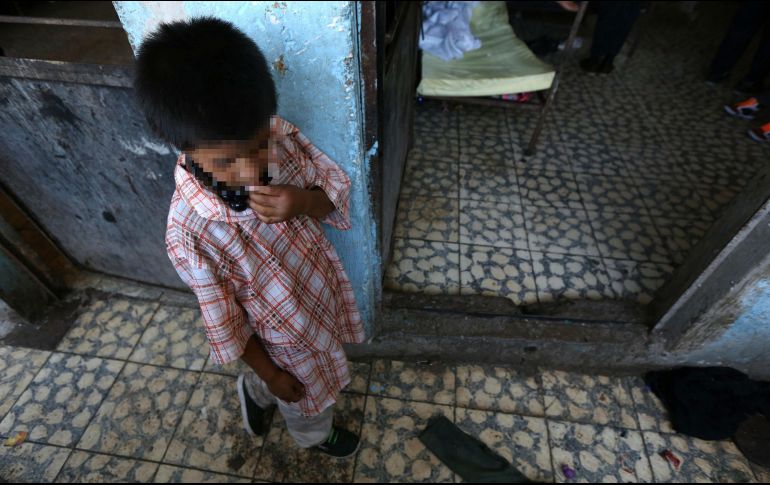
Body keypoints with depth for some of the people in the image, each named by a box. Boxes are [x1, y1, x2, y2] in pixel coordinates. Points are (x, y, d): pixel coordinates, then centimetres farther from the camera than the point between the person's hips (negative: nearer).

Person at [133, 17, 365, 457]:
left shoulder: (280, 137, -25)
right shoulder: (189, 232, -35)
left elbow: (338, 187, -11)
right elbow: (221, 318, -21)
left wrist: (303, 202, -34)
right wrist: (272, 373, -7)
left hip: (325, 287, 5)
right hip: (286, 336, -5)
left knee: (325, 366, 35)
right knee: (308, 398, 27)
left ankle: (254, 392, 66)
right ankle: (317, 435, 66)